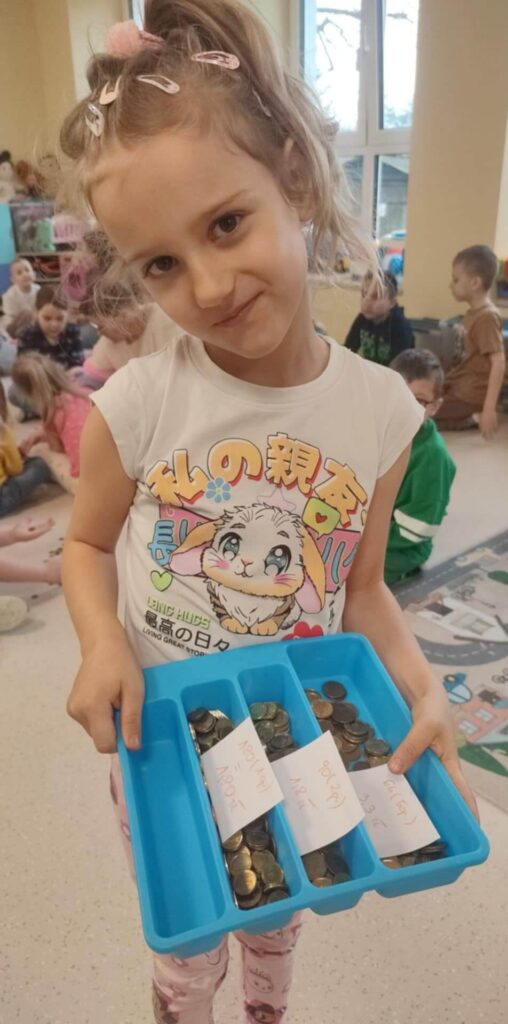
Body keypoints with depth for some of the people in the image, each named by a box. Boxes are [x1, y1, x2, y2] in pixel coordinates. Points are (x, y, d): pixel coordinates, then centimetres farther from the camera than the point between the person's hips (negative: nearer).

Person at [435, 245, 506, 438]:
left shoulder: (487, 316, -21)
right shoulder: (473, 312, 7)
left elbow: (499, 364, -26)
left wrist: (489, 409, -31)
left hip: (470, 394, -10)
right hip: (458, 384, 10)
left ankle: (473, 419, -2)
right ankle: (470, 415, 12)